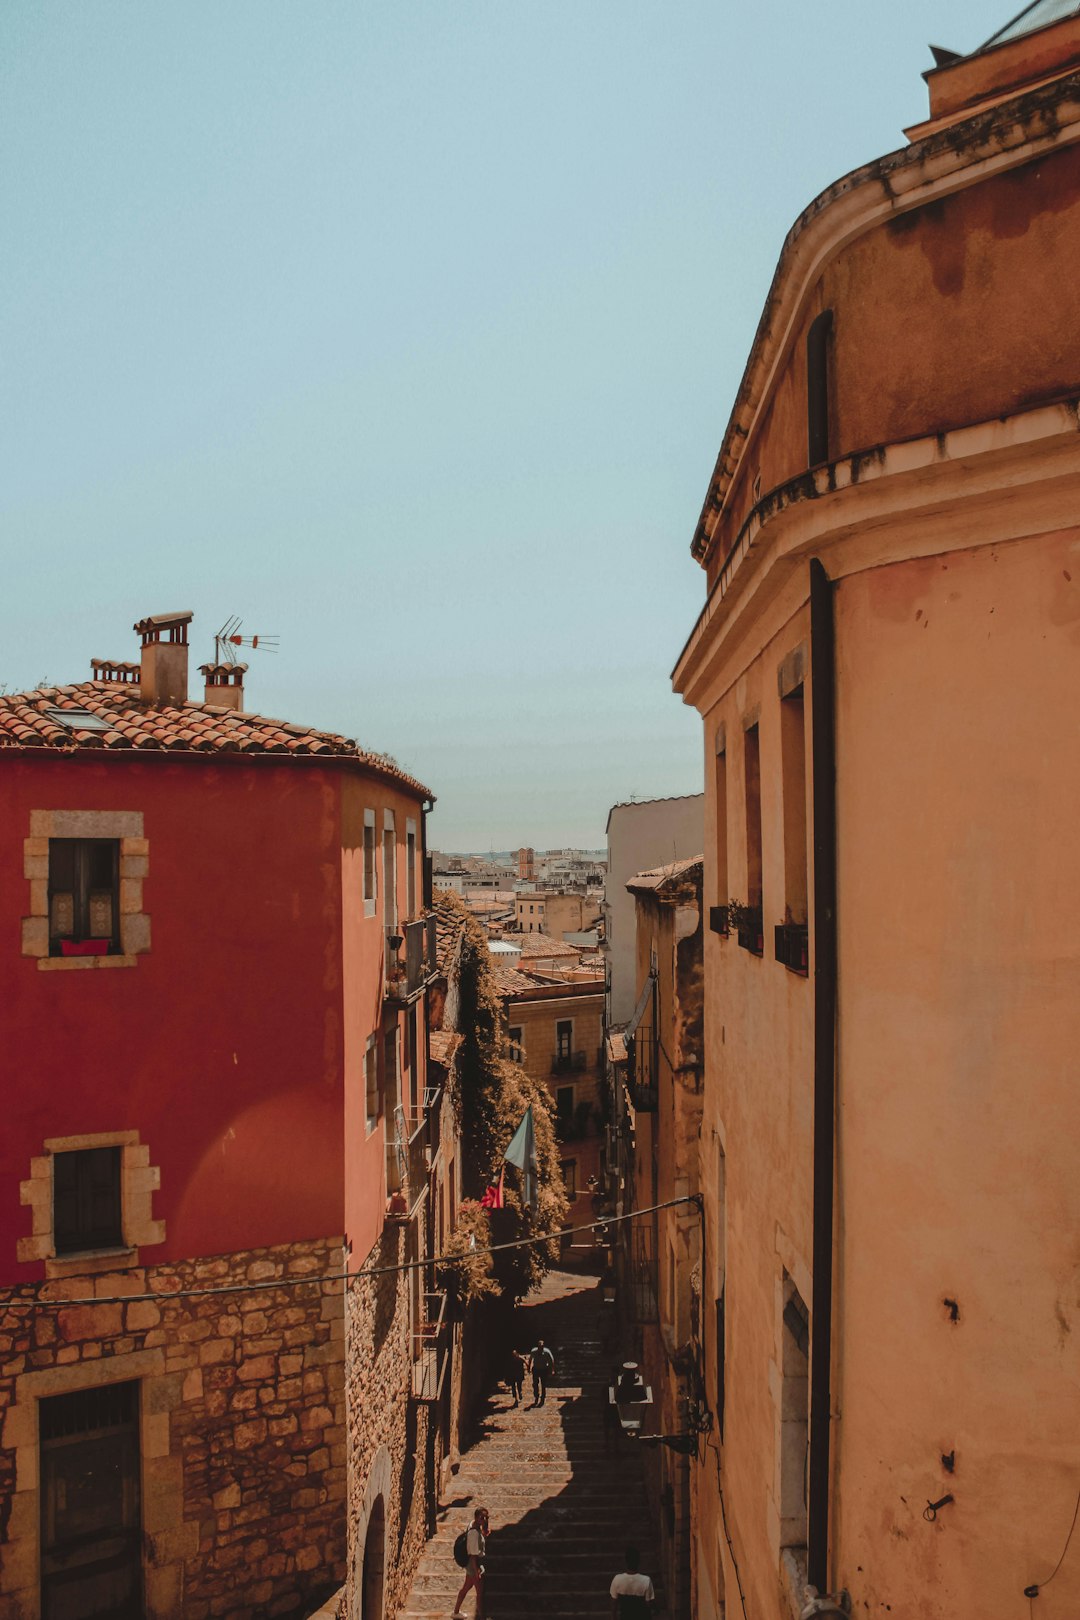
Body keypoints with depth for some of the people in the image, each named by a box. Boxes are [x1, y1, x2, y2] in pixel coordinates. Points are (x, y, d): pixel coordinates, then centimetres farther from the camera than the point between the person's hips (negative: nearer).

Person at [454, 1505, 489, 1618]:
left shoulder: (474, 1525, -5)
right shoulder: (474, 1533, -31)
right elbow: (473, 1554, -26)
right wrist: (477, 1570, -20)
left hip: (470, 1566, 9)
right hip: (475, 1566, -9)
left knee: (466, 1588, 26)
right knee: (480, 1593, 7)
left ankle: (456, 1611, 43)